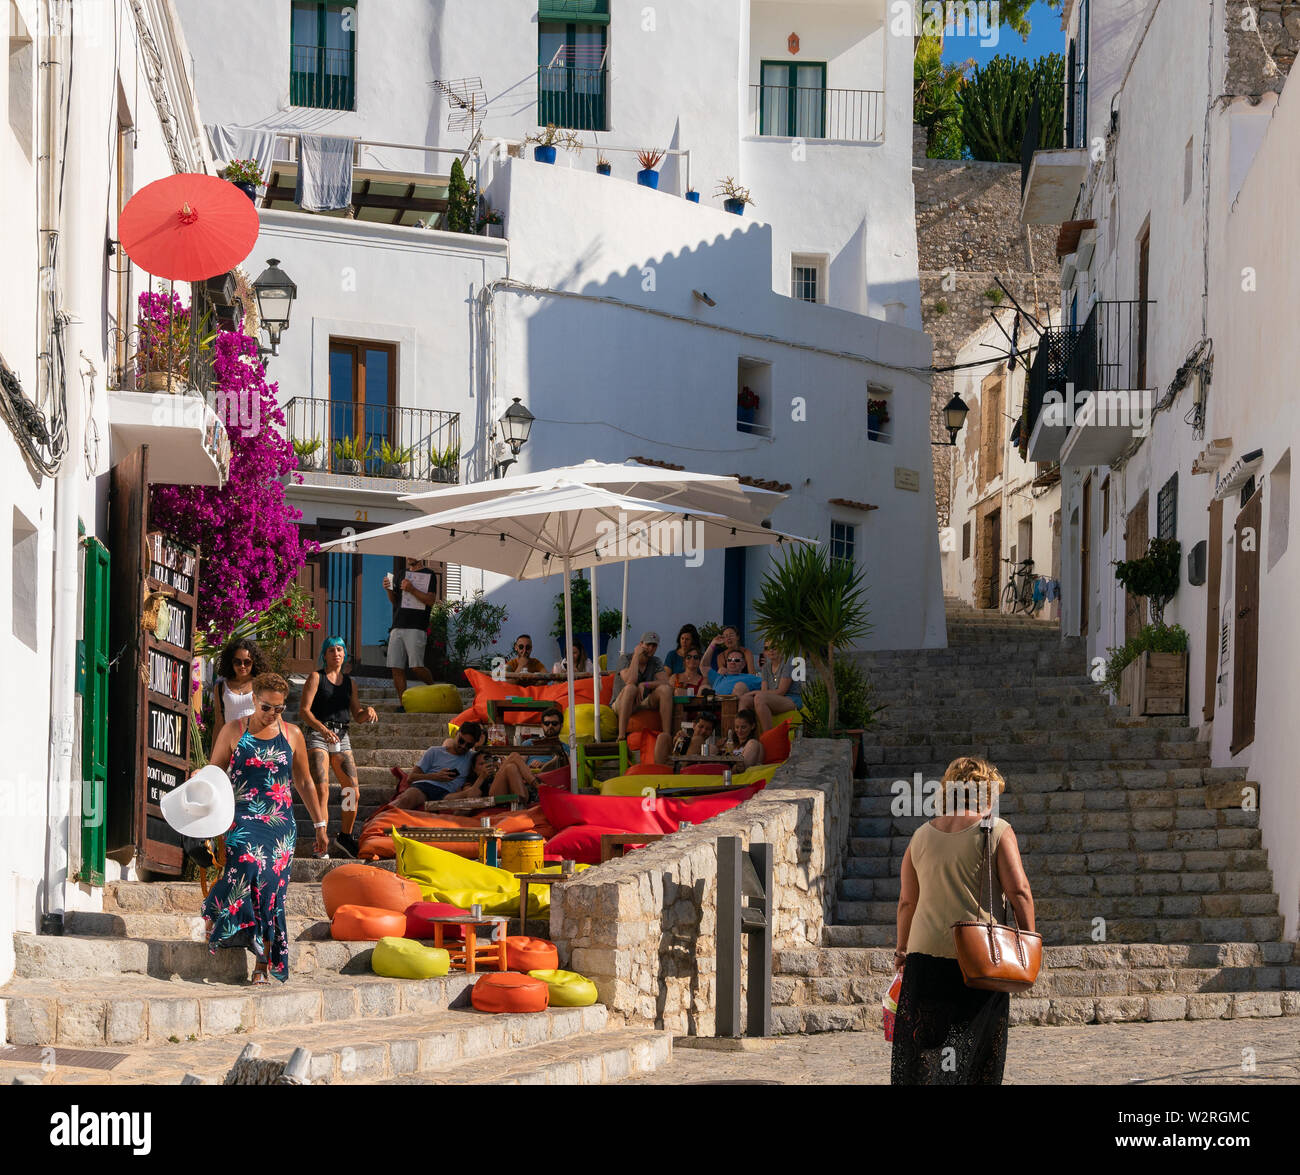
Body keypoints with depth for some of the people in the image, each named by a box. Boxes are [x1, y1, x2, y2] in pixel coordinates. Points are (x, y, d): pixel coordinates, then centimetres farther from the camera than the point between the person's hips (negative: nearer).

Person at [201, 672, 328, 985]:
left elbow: (305, 783, 19)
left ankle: (263, 964, -2)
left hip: (280, 824, 2)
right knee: (250, 866, -28)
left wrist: (320, 824, 19)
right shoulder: (233, 731, 5)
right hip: (243, 820, -2)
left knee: (271, 887, -5)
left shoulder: (291, 734, 11)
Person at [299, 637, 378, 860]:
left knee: (353, 793, 2)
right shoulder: (316, 677, 1)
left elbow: (357, 715, 18)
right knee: (321, 790, -18)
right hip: (317, 736, -5)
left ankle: (345, 836, 23)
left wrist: (367, 711, -6)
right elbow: (304, 710, -8)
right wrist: (322, 728, -24)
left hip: (341, 737, 5)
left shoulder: (349, 682, 17)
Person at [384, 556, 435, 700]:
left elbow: (430, 601, -8)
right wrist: (389, 589, 5)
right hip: (397, 627, 6)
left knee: (416, 667, -14)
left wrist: (412, 590, -19)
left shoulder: (428, 575, 2)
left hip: (416, 628, -6)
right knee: (397, 669, -1)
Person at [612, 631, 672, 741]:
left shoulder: (656, 662, 5)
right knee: (630, 688, -37)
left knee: (665, 689, -22)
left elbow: (665, 682, -10)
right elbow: (630, 681, -27)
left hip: (644, 704, 4)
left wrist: (644, 685, -23)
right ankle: (621, 737, -42)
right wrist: (636, 655, -21)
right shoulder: (625, 658, -9)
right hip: (621, 704, -4)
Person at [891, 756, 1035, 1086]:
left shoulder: (922, 836, 8)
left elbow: (907, 902, 12)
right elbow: (1019, 893, -10)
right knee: (974, 1046, 5)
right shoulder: (997, 831, -4)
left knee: (918, 1047, 10)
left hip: (926, 952, 3)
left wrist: (902, 949, 22)